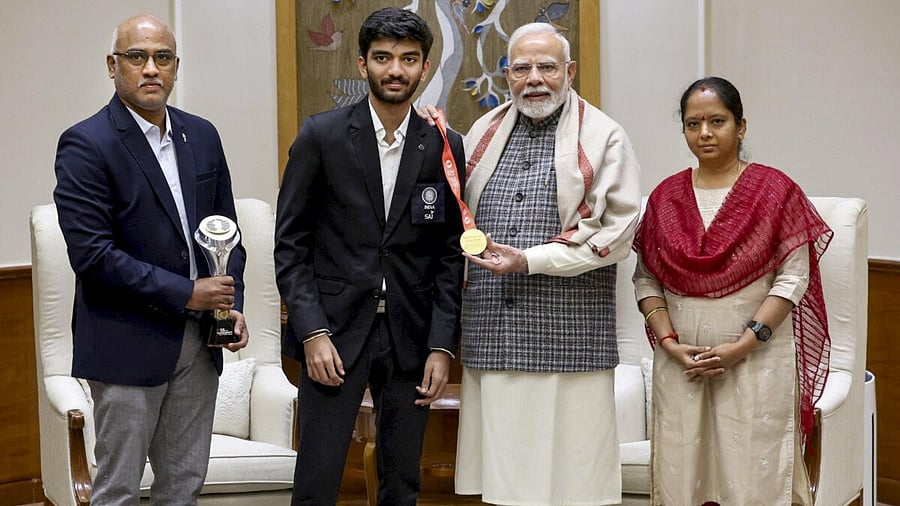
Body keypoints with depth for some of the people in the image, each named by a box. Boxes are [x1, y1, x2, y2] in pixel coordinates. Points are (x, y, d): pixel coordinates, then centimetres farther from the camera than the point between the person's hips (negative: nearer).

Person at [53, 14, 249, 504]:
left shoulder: (202, 136, 9)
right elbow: (91, 253, -18)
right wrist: (184, 294, -17)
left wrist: (232, 303, 0)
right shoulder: (85, 145, -11)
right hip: (129, 344, -6)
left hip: (198, 340, 6)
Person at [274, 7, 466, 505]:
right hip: (334, 332, -2)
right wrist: (312, 332, -10)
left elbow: (451, 253, 6)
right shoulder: (322, 135, -2)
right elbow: (290, 244, -1)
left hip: (411, 336, 2)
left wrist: (441, 347, -1)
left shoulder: (445, 147, 4)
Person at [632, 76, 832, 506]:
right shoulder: (666, 196, 7)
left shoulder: (774, 190, -2)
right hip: (681, 364, 3)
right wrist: (669, 342, -7)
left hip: (757, 361, -3)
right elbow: (646, 279, 7)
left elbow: (794, 278, -6)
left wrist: (743, 345, -13)